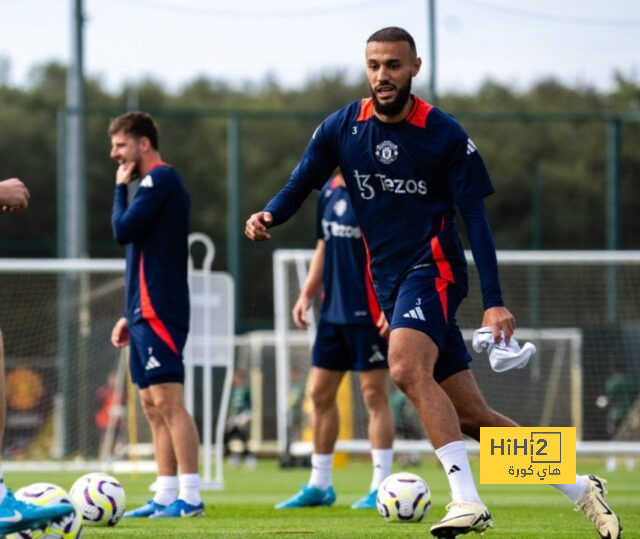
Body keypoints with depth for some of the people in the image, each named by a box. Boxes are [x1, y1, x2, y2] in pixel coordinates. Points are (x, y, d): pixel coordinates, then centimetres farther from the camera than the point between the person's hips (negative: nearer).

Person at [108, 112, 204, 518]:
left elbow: (123, 230, -17)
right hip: (147, 311, 10)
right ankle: (166, 496, 7)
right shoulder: (157, 182, 20)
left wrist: (120, 186, -2)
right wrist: (130, 315, 23)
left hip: (158, 310, -10)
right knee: (154, 405, 8)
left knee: (168, 400, -13)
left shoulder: (160, 178, -9)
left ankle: (190, 496, -15)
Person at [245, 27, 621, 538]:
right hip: (388, 281, 5)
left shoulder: (445, 135, -6)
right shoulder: (340, 129, 4)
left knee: (407, 369, -32)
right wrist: (268, 216, -14)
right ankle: (579, 488, 13)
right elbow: (299, 186, 10)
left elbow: (475, 219, -5)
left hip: (432, 267, -5)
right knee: (469, 413, 3)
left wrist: (494, 301, -12)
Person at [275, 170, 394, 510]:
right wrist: (307, 294, 15)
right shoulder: (328, 191, 11)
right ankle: (320, 485, 20)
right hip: (333, 312, 8)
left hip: (369, 314, -8)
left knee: (374, 395, -4)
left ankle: (381, 488, 1)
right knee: (320, 393, 10)